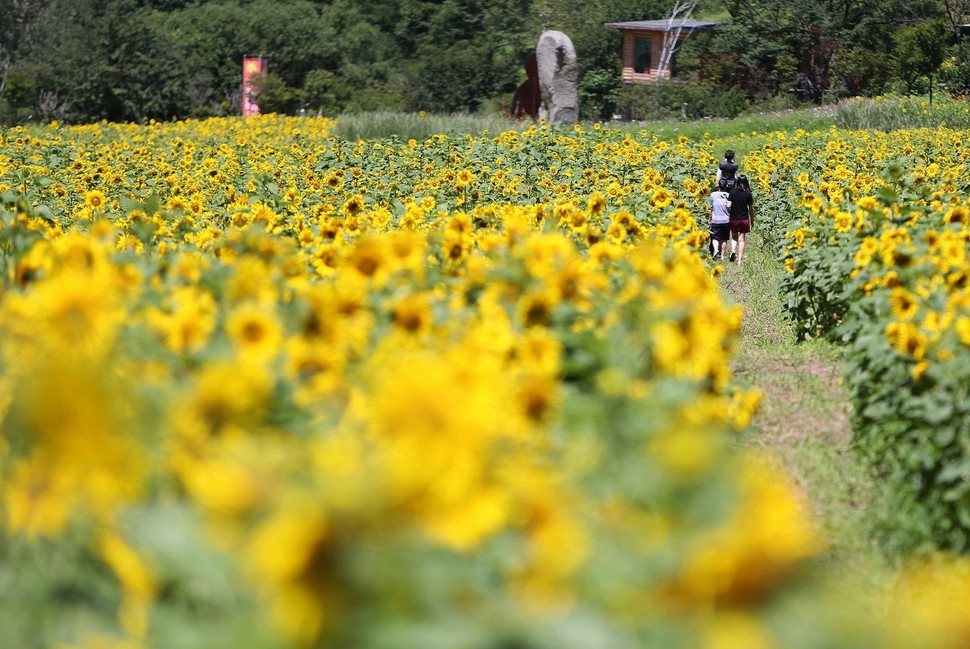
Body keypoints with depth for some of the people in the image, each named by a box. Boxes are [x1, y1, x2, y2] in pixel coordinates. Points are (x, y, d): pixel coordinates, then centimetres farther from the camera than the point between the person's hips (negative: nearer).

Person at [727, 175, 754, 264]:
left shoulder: (732, 192, -7)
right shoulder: (748, 194, -6)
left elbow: (728, 205, -9)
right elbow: (751, 209, 0)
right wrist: (752, 220, 13)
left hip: (733, 219, 0)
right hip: (744, 219, 0)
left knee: (734, 237, 20)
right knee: (742, 239, 6)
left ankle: (733, 251, -7)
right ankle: (740, 259, 4)